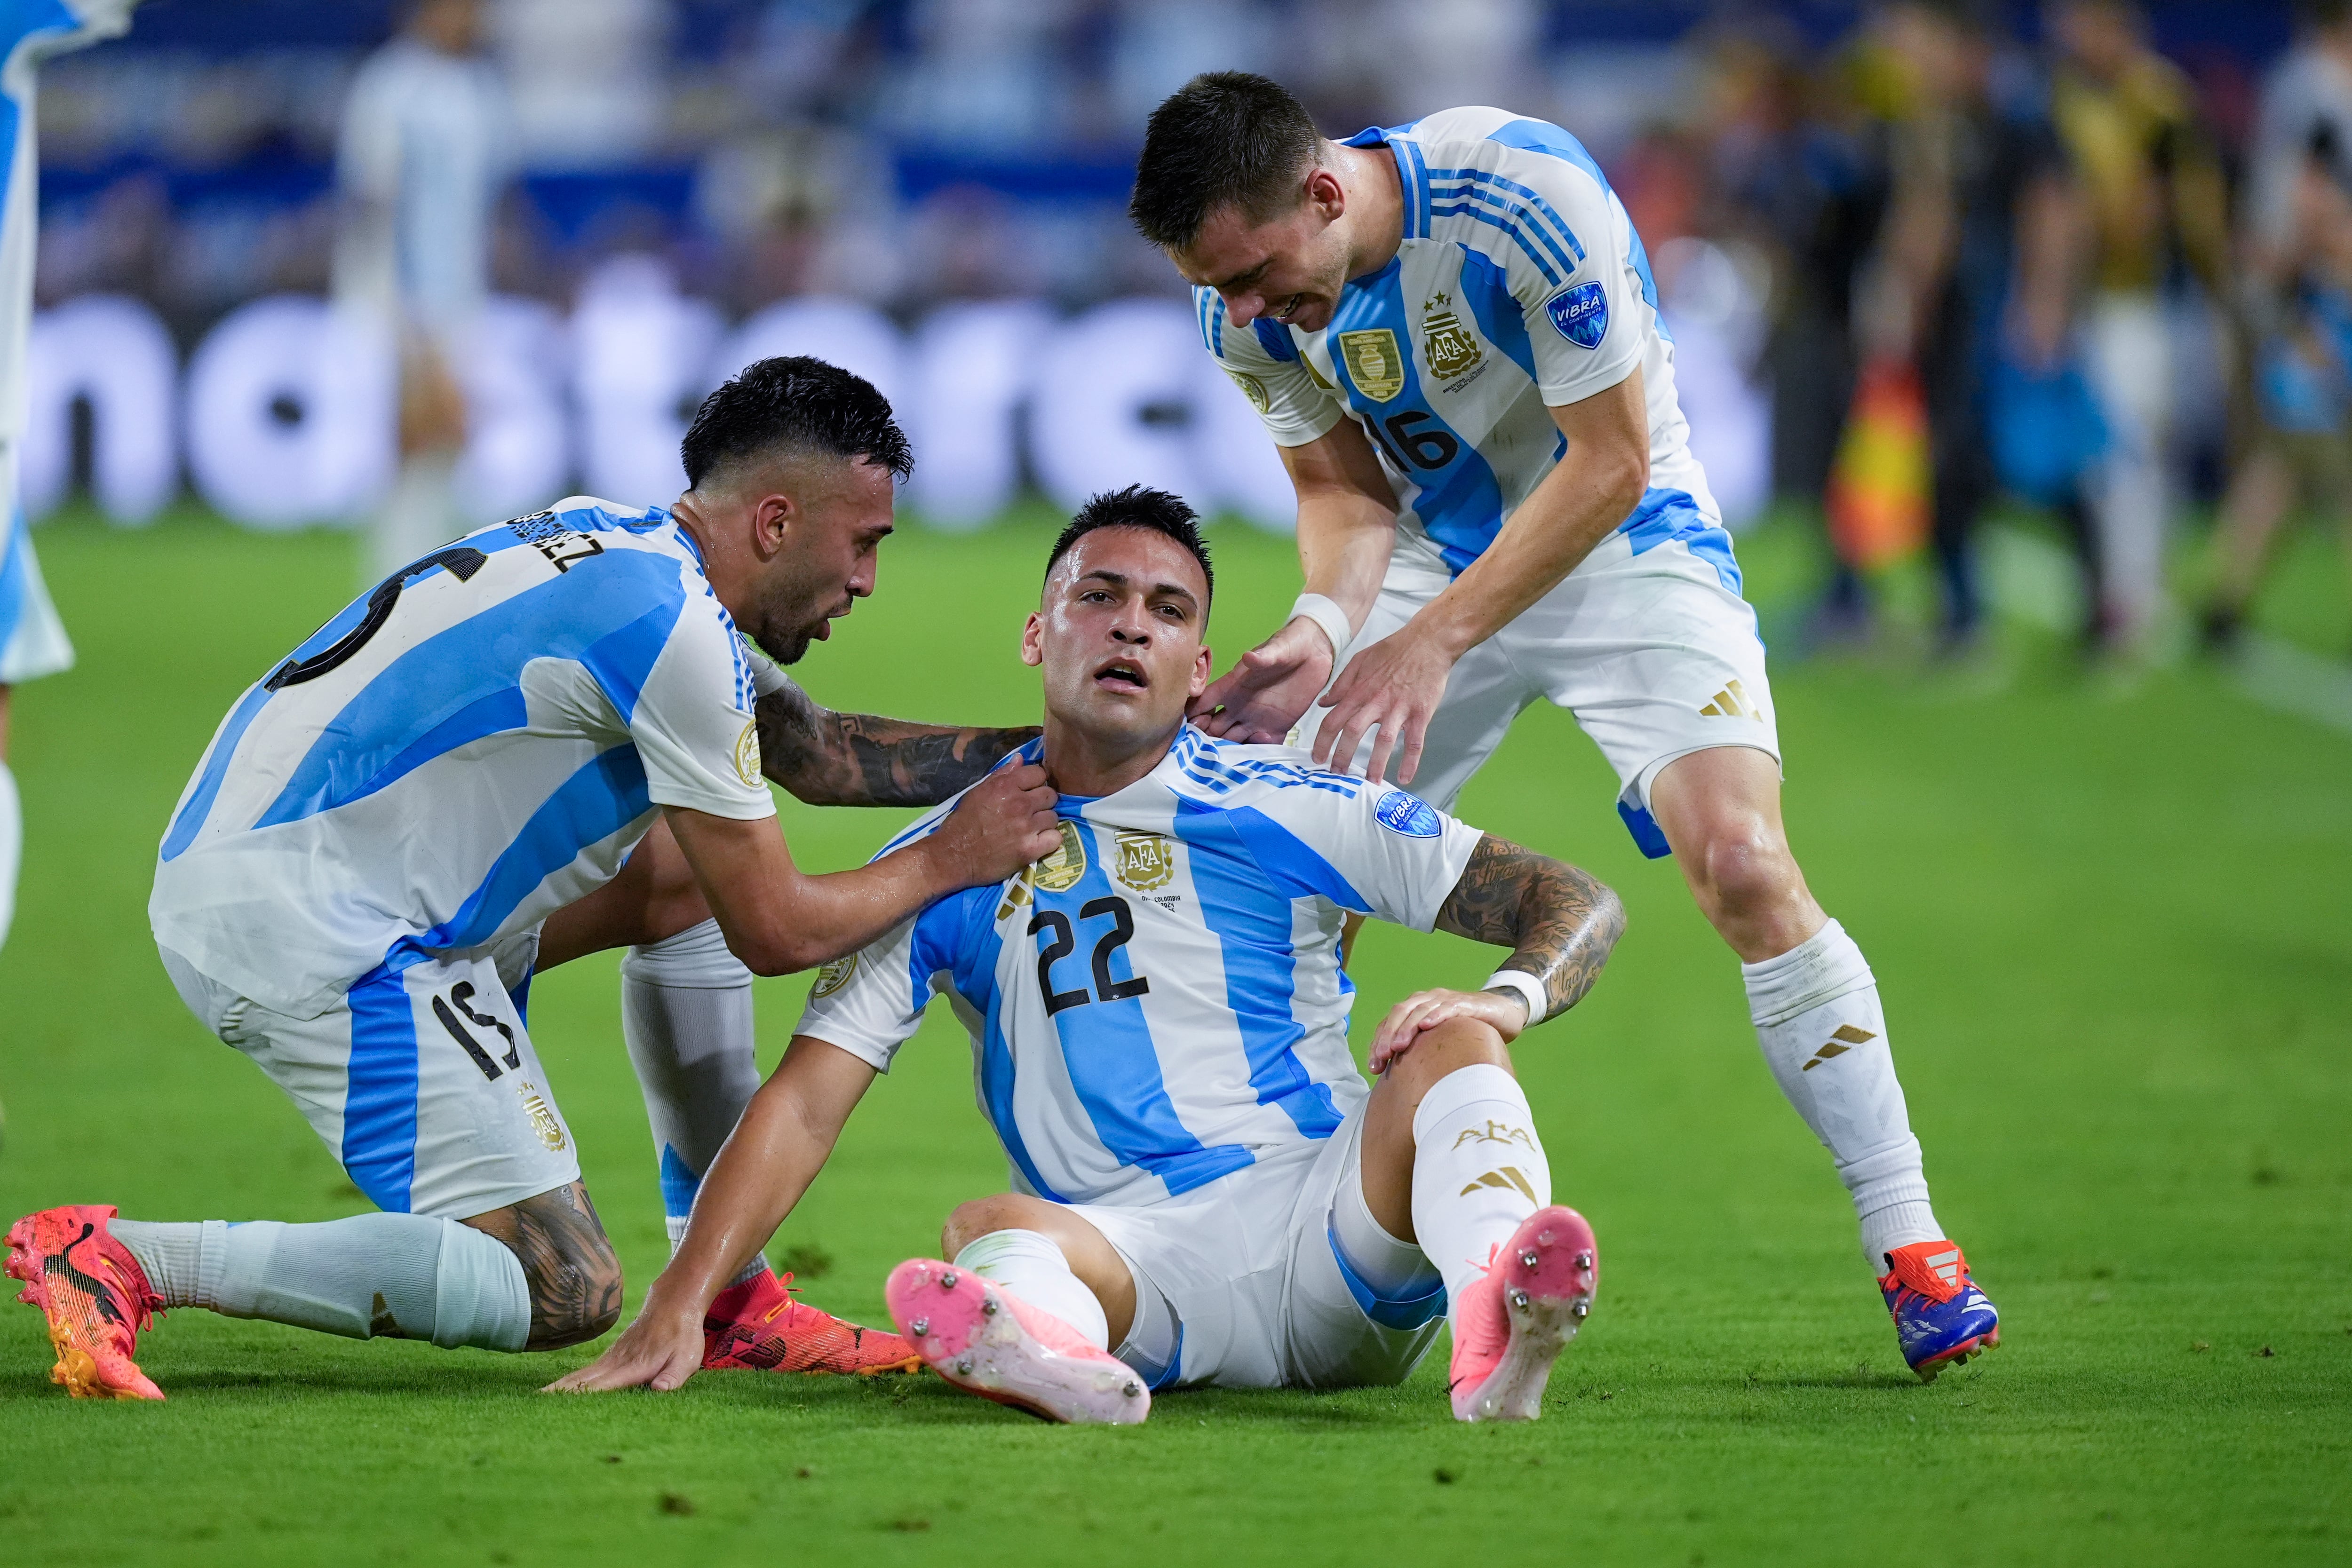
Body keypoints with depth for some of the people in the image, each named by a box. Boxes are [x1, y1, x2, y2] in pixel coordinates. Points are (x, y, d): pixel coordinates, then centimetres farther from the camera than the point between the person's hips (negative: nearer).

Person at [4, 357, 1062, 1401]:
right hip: (315, 933, -11)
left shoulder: (608, 544, 14)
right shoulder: (675, 632, -14)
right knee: (566, 1292, -11)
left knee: (689, 876, 22)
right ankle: (132, 1261, -18)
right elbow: (774, 932, -7)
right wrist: (948, 861, 7)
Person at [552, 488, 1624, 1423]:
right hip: (1127, 1256, 0)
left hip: (1332, 1219, 0)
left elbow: (1577, 905, 6)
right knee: (992, 1232, -29)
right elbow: (805, 1102, 7)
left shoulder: (1289, 814, 8)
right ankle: (1053, 1354, -67)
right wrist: (673, 1313, -6)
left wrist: (1509, 998, -18)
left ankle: (1494, 1332, -57)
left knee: (1453, 1043, -25)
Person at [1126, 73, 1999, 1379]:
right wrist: (1322, 631, -23)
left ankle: (1910, 1246, -13)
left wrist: (1432, 640, -28)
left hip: (1620, 541, -5)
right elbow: (1346, 493, -1)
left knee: (1742, 862, -22)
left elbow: (1608, 465, -24)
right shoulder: (1244, 309, -14)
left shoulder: (1529, 195, -31)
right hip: (1434, 558, 5)